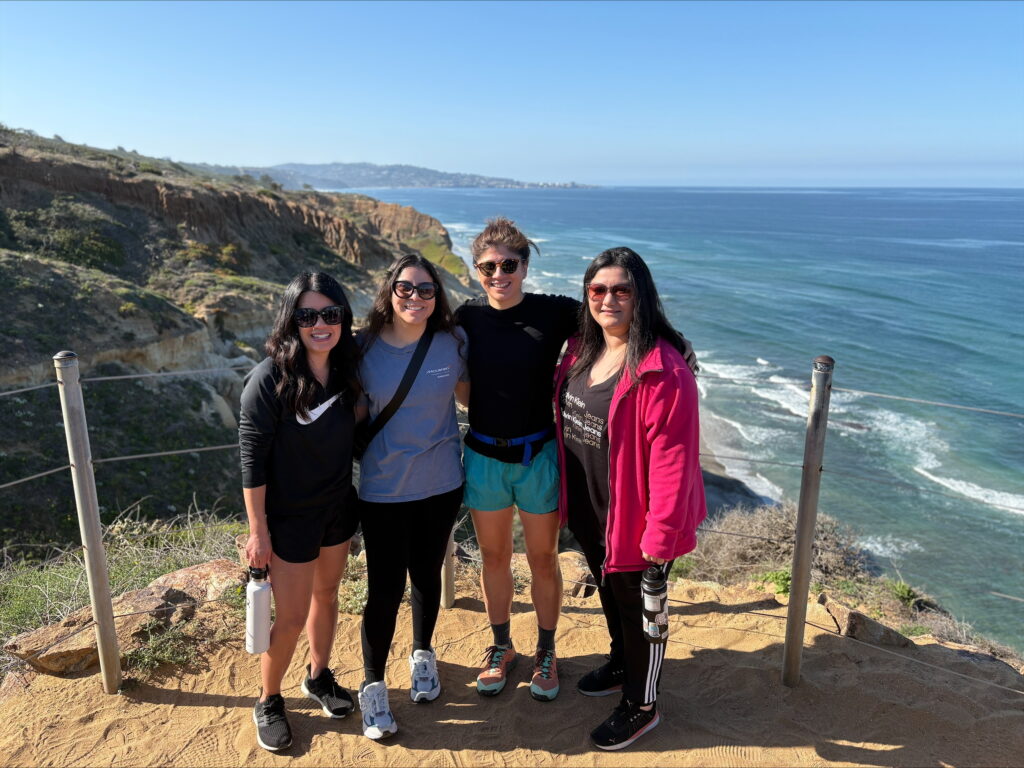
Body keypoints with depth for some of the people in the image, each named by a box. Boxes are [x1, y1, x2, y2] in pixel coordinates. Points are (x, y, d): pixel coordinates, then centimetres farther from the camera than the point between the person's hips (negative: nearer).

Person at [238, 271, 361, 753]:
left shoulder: (346, 369, -7)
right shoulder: (269, 379, -21)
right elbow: (252, 459, -17)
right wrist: (258, 530, -15)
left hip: (338, 508, 5)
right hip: (289, 517, -5)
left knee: (326, 594, 21)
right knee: (290, 618, 6)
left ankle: (319, 677, 44)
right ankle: (268, 702, 31)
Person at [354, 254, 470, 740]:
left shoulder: (452, 342, -5)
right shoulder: (365, 348, -8)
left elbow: (468, 394, 10)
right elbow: (355, 411, 1)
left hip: (440, 485, 2)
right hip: (382, 489, -1)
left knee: (427, 575, 18)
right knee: (385, 588, 3)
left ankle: (423, 655, 44)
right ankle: (372, 685, 25)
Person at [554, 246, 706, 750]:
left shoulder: (662, 369, -25)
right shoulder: (581, 351, 1)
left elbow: (673, 460, -25)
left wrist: (660, 535, -24)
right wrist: (566, 497, 11)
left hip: (633, 516, -7)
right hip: (589, 511, 8)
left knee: (640, 608, 13)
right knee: (609, 592, 28)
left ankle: (641, 706, 37)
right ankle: (621, 665, 54)